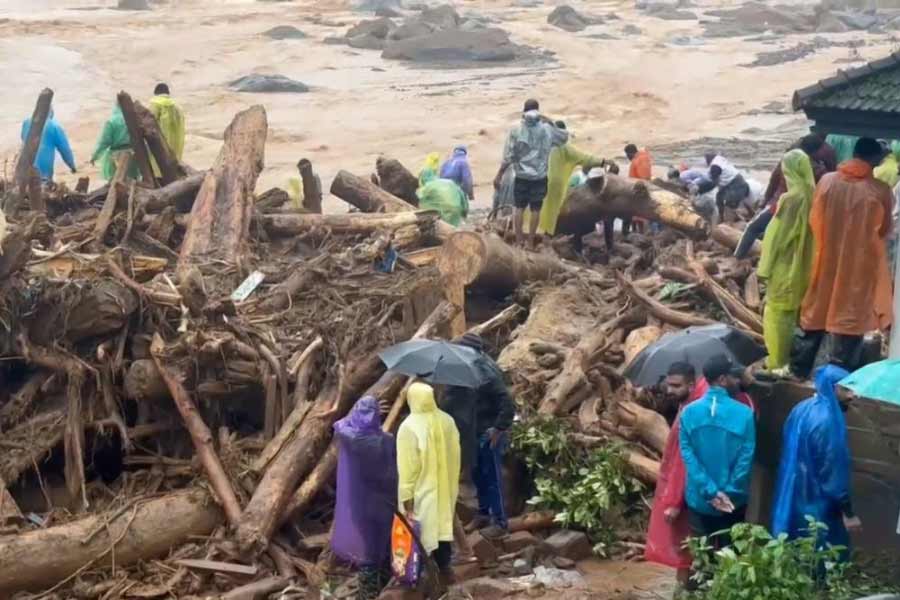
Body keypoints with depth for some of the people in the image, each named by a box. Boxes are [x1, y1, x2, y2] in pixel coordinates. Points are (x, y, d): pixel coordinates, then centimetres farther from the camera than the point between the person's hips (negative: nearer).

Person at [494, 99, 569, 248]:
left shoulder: (516, 130, -9)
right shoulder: (547, 129, -6)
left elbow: (508, 156, -9)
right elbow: (565, 137, 13)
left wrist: (499, 175, -2)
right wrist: (551, 123, 15)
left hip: (521, 176, 0)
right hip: (540, 177, 0)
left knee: (519, 208, 10)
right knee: (535, 209, 7)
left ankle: (518, 241, 11)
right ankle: (531, 242, 11)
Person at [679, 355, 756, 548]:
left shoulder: (689, 412, -5)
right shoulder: (744, 414, -12)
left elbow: (687, 455, -9)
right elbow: (746, 459, -13)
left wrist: (710, 492, -10)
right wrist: (728, 494, -8)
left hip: (699, 500, 2)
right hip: (732, 502, -1)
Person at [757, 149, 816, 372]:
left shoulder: (791, 199, -24)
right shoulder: (812, 196, -2)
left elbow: (778, 236, -19)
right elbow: (807, 232, 7)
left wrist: (766, 267, -10)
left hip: (785, 266, -7)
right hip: (802, 265, 7)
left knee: (777, 312, 5)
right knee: (794, 309, 19)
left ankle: (778, 360, 12)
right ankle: (792, 355, 29)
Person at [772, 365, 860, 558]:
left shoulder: (801, 409, 2)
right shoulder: (828, 421, -24)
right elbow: (834, 470, -22)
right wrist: (848, 512, -16)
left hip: (792, 498, 9)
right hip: (817, 504, -9)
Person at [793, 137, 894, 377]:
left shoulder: (826, 181, -7)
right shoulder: (880, 190, -15)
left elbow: (814, 221, 4)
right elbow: (885, 230, 0)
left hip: (826, 260, 3)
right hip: (860, 265, -3)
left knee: (816, 312, 18)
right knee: (849, 317, 8)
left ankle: (799, 368, 28)